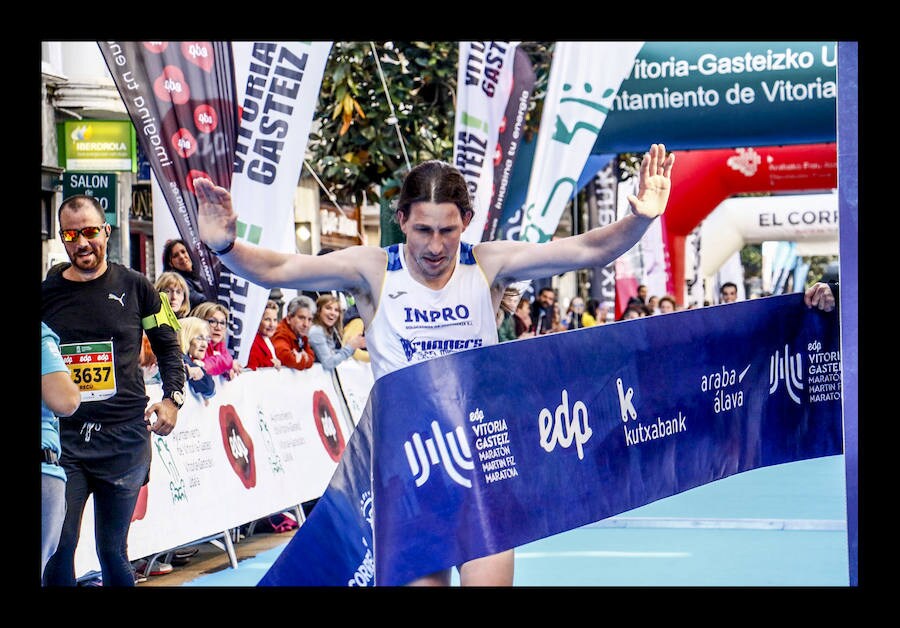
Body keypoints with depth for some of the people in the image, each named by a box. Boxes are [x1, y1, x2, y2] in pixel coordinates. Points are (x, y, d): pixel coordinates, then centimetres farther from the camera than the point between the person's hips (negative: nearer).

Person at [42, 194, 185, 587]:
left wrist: (172, 398, 0)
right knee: (56, 547, -7)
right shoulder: (46, 294, 6)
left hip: (125, 436, -1)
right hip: (62, 437, 1)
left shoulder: (134, 287, 5)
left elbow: (168, 346, 13)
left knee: (112, 551, 6)